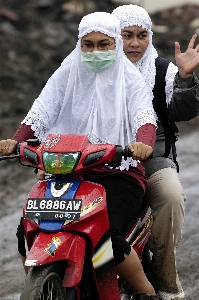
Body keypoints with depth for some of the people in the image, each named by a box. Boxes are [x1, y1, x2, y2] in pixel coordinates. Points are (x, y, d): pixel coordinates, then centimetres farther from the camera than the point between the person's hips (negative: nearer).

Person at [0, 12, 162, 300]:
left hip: (119, 173, -3)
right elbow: (41, 111, -3)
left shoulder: (131, 79, 2)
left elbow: (145, 115, -16)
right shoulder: (67, 74, 9)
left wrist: (143, 143, -40)